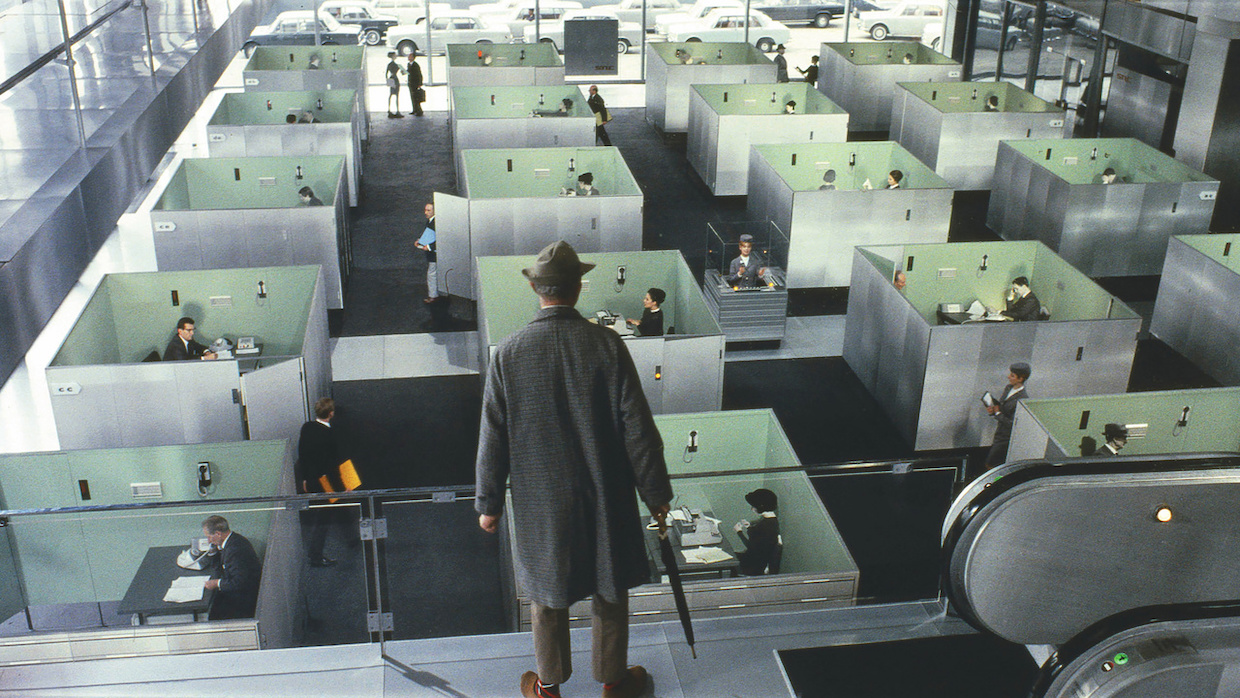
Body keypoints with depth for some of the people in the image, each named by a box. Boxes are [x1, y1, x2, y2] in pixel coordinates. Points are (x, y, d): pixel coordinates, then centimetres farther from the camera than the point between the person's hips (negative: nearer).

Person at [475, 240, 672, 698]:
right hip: (604, 496, 0)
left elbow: (493, 436, -6)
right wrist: (656, 494, 0)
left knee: (546, 592, 18)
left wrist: (489, 503, 5)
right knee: (611, 591, 18)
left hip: (539, 499, 1)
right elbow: (637, 428, -11)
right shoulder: (607, 345, -14)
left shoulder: (508, 353, -12)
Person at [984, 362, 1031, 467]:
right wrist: (992, 410, -7)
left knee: (990, 465, -2)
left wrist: (997, 413, -18)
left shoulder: (1022, 399, -25)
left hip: (1007, 438, -8)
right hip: (1000, 433, 8)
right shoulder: (1008, 388, 2)